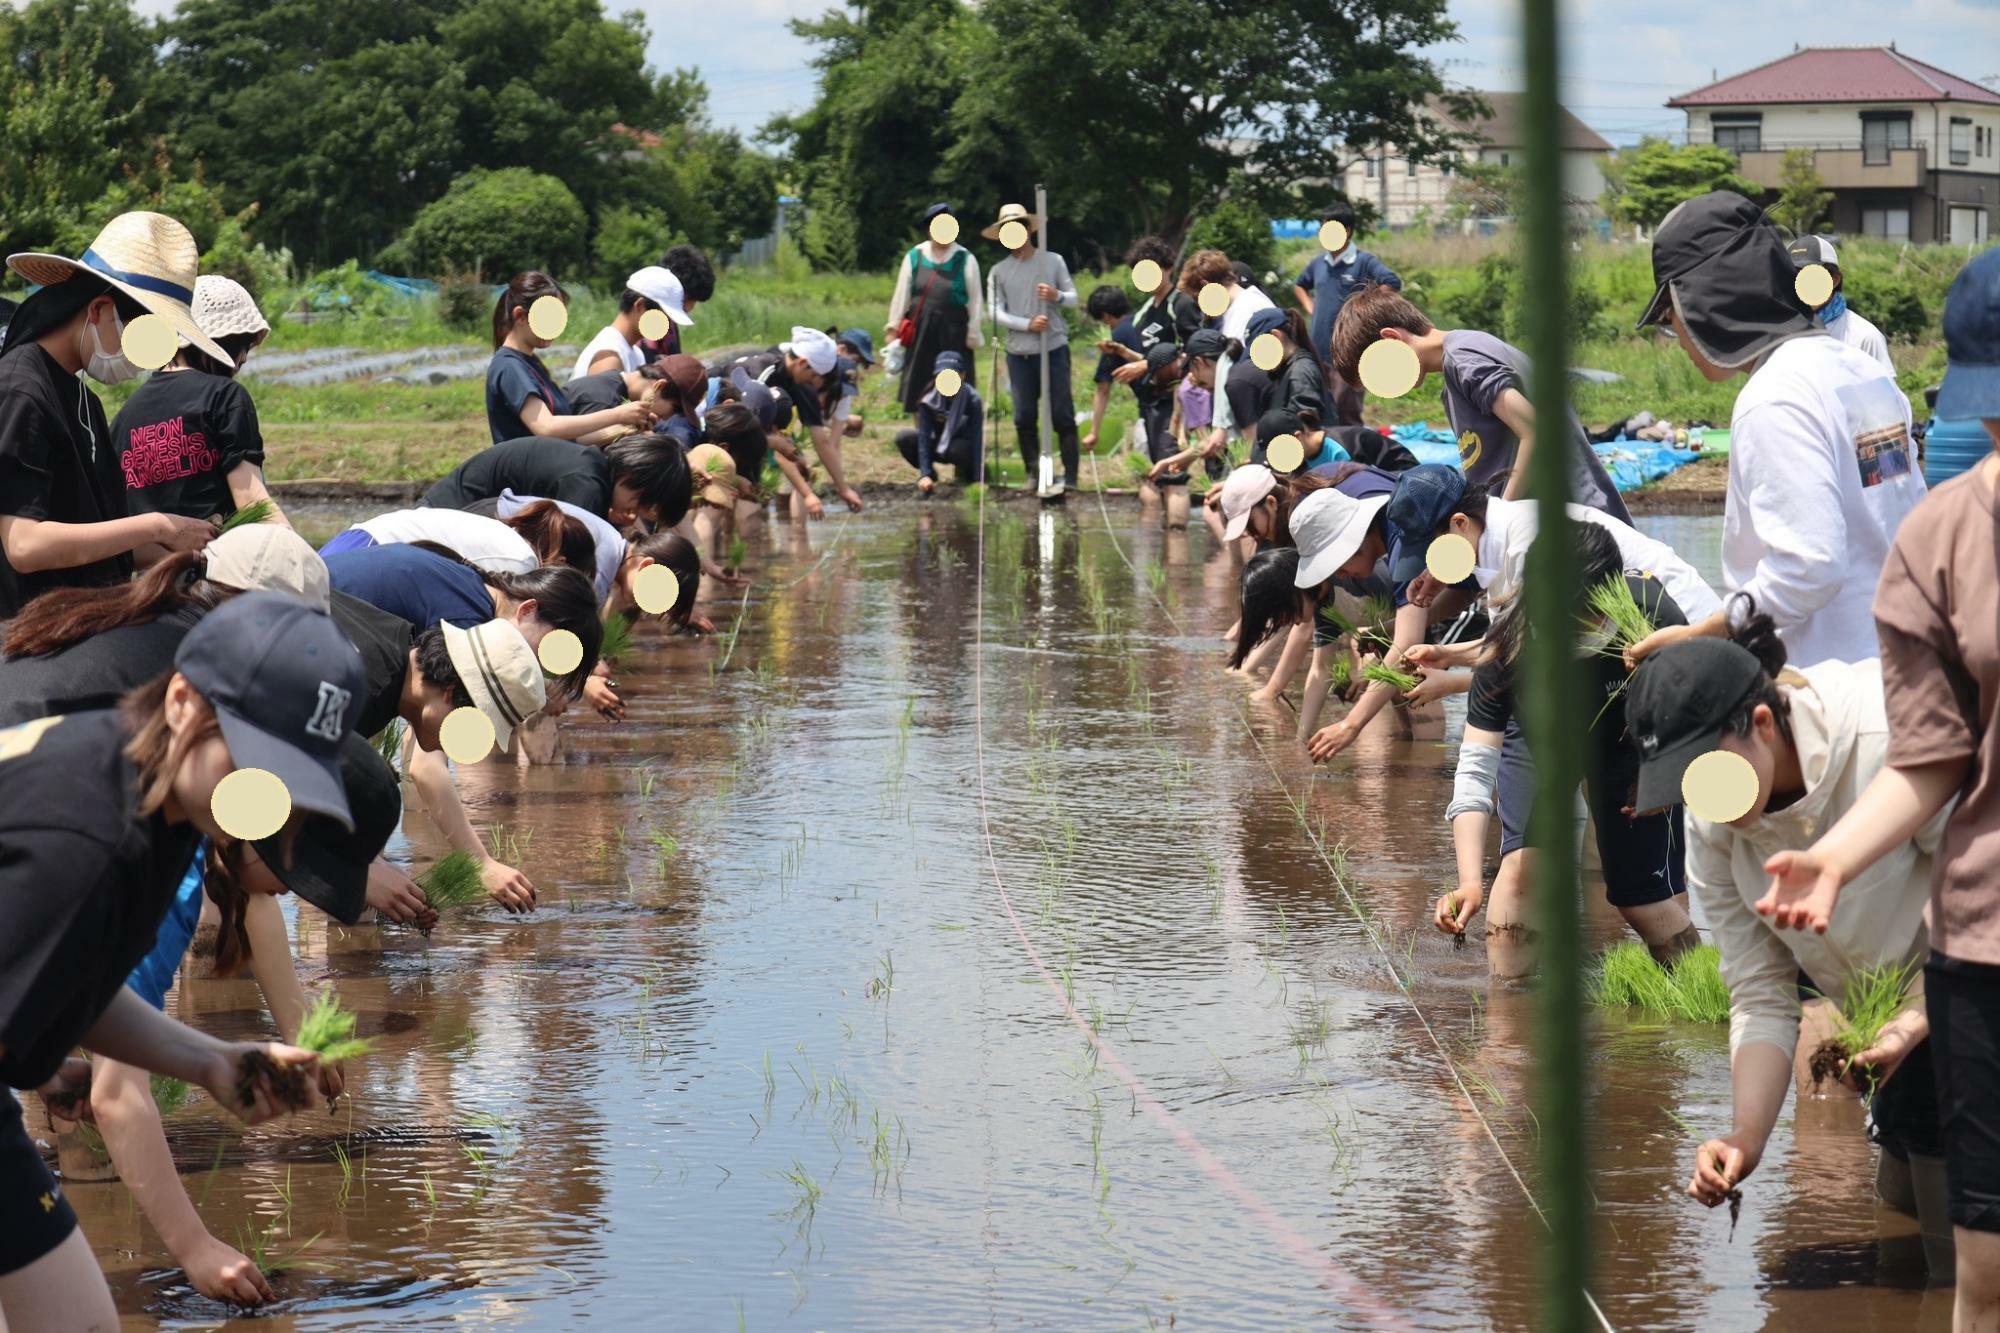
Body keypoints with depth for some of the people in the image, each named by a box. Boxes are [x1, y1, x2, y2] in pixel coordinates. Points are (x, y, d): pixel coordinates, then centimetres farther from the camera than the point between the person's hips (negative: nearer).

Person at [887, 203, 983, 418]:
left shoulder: (966, 260, 0)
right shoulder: (914, 257, 5)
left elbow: (975, 299, 1)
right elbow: (901, 295, 9)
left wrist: (973, 333, -2)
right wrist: (894, 326, 7)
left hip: (953, 334, -2)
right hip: (920, 333, 2)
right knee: (917, 391, 4)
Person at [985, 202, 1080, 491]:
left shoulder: (1053, 261, 5)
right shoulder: (999, 271, 5)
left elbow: (1074, 297, 7)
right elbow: (997, 313, 0)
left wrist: (1057, 296, -15)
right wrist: (1028, 324, -14)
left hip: (1054, 348, -1)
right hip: (1019, 352, 1)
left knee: (1062, 414, -3)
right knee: (1024, 417, 4)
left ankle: (1070, 476, -1)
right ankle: (1033, 474, 13)